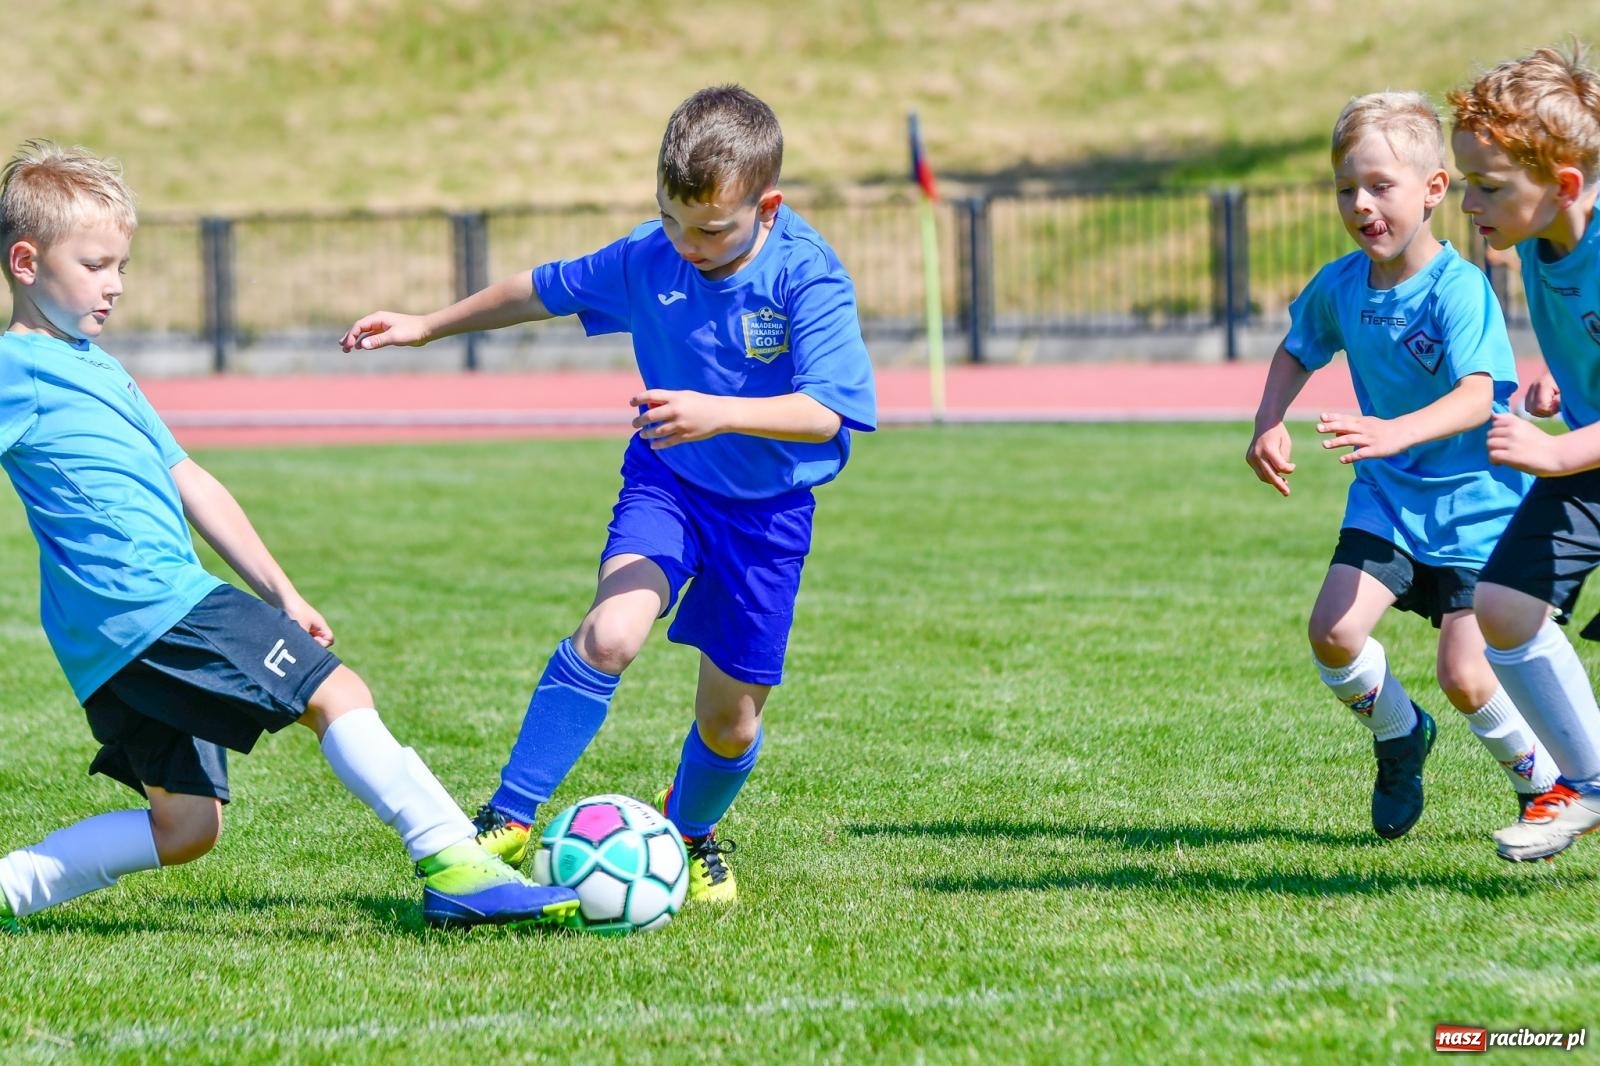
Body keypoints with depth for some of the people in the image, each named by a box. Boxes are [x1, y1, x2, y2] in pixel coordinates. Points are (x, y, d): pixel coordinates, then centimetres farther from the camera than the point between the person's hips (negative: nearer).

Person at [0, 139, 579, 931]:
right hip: (153, 602, -10)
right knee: (335, 691, -13)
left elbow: (189, 483, 26)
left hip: (119, 641, 10)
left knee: (185, 823, 10)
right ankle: (456, 867, -18)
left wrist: (280, 594, 24)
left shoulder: (94, 365, 25)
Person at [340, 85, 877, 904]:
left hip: (767, 507, -1)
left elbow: (826, 411, -30)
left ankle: (689, 832, 40)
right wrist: (429, 327, 16)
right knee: (610, 632, -27)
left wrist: (720, 413, -45)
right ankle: (509, 821, -20)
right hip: (667, 479, 1)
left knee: (730, 717, 6)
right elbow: (544, 290, 9)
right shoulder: (645, 259, -9)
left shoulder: (808, 278, -21)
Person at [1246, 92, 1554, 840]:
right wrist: (1269, 425, 0)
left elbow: (1478, 395, -36)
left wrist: (1399, 432, -53)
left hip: (1476, 503, -5)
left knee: (1464, 675, -12)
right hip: (1389, 497, 5)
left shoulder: (1459, 289, -22)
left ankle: (1545, 779, 16)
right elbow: (1296, 351, 18)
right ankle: (1398, 735, 18)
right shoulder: (1340, 285, -3)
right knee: (1333, 630, -13)